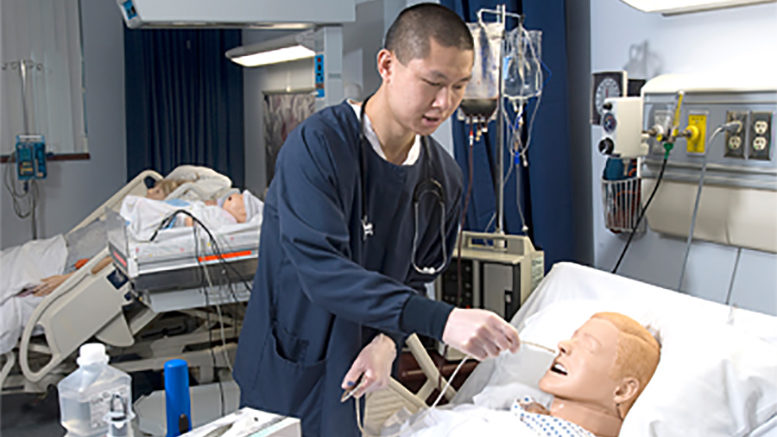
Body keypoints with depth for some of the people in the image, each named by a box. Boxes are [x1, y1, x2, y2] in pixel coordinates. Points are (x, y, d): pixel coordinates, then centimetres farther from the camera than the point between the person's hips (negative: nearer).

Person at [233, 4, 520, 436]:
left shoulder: (444, 178, -2)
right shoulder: (317, 146, -22)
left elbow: (416, 278, 6)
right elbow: (321, 268, -31)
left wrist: (388, 340, -15)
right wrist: (441, 319, -39)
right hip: (289, 375, -5)